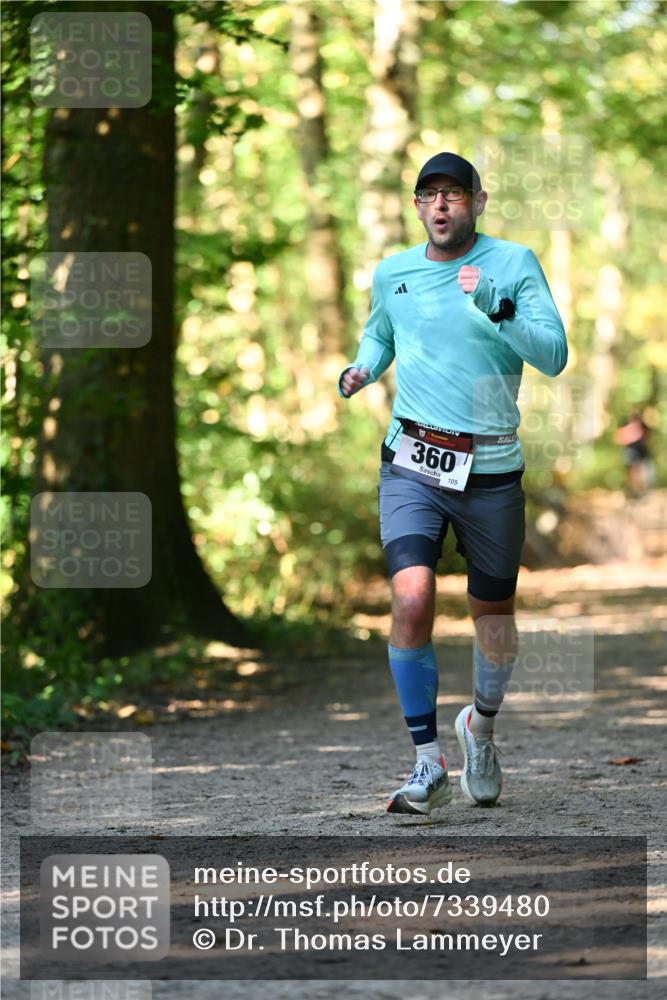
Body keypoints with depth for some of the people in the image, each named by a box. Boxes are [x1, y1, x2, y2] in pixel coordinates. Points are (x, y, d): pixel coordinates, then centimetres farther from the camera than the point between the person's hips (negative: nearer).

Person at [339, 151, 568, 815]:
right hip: (412, 464, 1)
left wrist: (498, 310, -27)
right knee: (412, 600, -19)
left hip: (491, 472, -1)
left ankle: (481, 725, 42)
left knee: (493, 613, 11)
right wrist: (361, 369, 6)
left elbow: (554, 355, -12)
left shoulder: (513, 264, -3)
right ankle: (428, 766, -10)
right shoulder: (392, 274, 7)